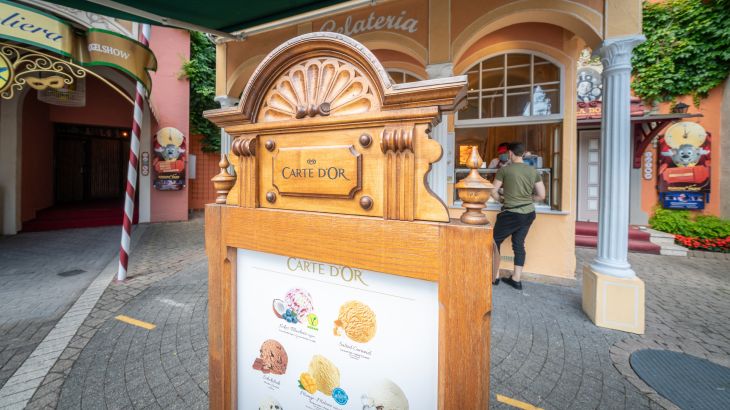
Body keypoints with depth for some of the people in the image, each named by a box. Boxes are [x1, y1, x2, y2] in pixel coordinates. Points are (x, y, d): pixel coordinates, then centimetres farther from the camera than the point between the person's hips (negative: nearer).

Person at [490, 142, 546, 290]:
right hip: (529, 214, 5)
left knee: (495, 241, 11)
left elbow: (493, 192, -4)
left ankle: (495, 276, 15)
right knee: (519, 244, 15)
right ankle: (516, 279, 21)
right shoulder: (533, 171, 5)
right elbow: (542, 195, 6)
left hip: (511, 214, -5)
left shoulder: (504, 170, -8)